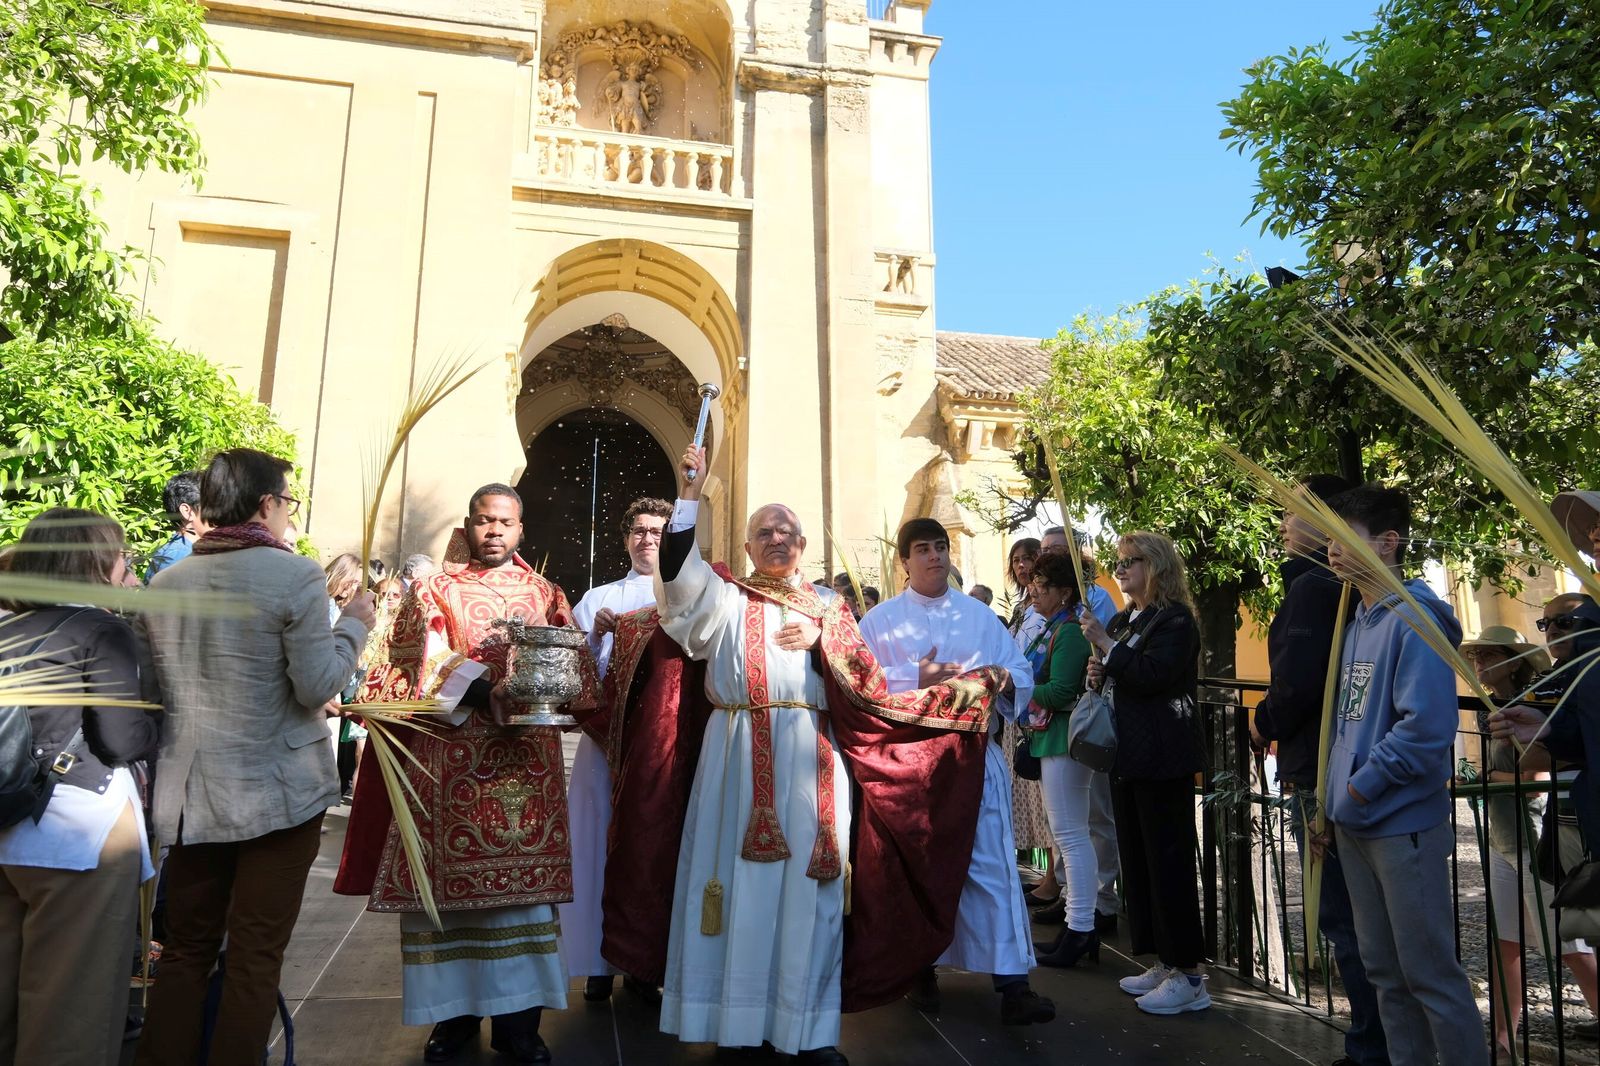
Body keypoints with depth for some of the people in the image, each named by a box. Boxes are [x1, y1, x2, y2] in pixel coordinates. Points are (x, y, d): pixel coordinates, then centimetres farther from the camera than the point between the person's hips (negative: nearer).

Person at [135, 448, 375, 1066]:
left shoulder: (164, 582, 3)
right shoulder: (295, 575, -15)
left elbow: (154, 691, 10)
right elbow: (317, 687, -16)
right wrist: (354, 625, -2)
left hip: (189, 795, 5)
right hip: (278, 795, -5)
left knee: (185, 950, 18)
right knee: (256, 960, 6)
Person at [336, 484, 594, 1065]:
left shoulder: (547, 595, 12)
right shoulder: (434, 591, 7)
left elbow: (577, 670, 6)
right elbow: (417, 667, -5)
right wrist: (482, 693, -19)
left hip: (526, 760, 1)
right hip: (450, 761, -1)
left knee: (523, 879, 2)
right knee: (448, 880, 2)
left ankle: (517, 1018, 11)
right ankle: (455, 1012, 16)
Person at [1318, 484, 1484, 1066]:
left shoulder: (1414, 619, -14)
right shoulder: (1358, 620, 11)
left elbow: (1427, 726, -23)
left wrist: (1362, 788, -16)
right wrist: (1335, 796, 10)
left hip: (1403, 825, -8)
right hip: (1356, 824, 8)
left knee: (1430, 973, 2)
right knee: (1386, 971, 17)